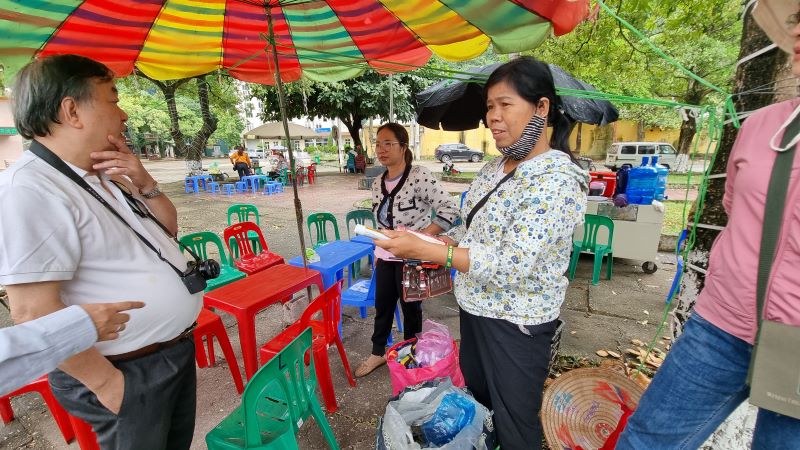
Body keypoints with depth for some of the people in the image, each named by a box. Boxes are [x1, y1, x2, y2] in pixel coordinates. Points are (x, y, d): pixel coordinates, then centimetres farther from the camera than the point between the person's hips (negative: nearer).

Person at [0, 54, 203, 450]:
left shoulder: (105, 176, 5)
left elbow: (168, 228, 13)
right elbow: (33, 311, -25)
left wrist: (145, 185, -5)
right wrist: (105, 380, -18)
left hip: (177, 350, 8)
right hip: (129, 374, -8)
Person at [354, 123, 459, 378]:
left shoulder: (419, 176, -17)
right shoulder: (377, 184, 5)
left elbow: (449, 209, -20)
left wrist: (423, 236, -27)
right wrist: (376, 253, 17)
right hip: (386, 257, 6)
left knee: (411, 307, 12)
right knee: (382, 305, 18)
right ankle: (378, 352, 40)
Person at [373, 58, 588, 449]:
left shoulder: (557, 180, -21)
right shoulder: (494, 168, 4)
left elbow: (513, 265, -28)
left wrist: (424, 250, -31)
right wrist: (431, 241, -4)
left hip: (516, 322, -7)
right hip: (475, 309, 7)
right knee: (476, 404, 27)